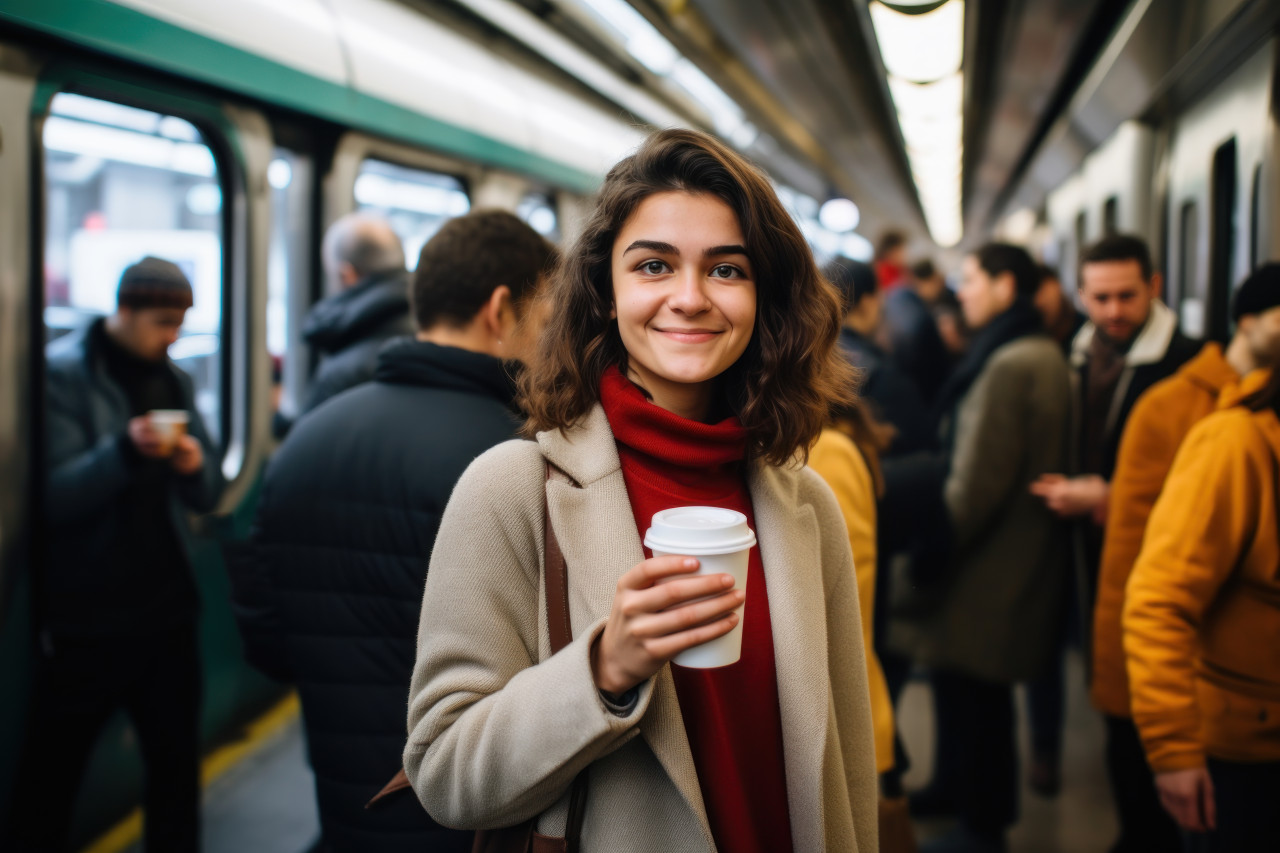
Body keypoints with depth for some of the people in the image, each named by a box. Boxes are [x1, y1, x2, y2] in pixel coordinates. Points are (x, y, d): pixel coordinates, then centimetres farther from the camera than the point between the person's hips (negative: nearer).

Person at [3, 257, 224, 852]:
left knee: (176, 763, 10)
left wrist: (195, 465, -11)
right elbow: (52, 496, -17)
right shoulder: (60, 373, -7)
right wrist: (124, 450, -33)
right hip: (84, 618, -5)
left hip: (166, 609, 5)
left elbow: (207, 495, 11)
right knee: (49, 779, 5)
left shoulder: (174, 380, 11)